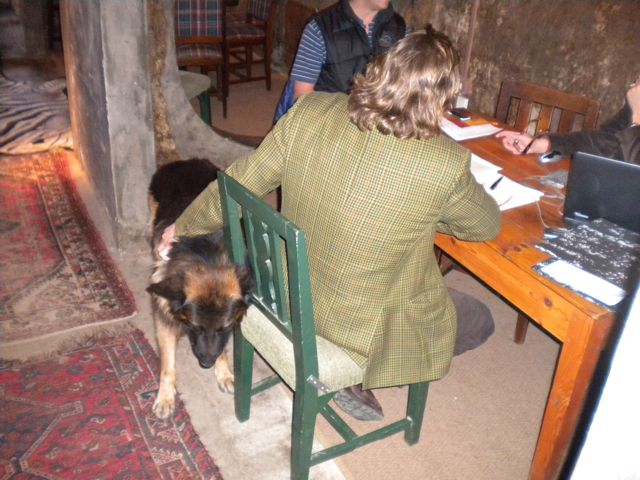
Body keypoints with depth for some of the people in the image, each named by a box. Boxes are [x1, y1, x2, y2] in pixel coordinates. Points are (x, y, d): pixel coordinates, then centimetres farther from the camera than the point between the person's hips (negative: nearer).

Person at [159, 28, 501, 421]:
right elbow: (488, 225, -5)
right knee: (479, 319, 21)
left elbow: (240, 184, -5)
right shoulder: (446, 163, -25)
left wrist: (184, 225, 12)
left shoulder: (310, 111, -16)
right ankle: (351, 375, 14)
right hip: (362, 325, -5)